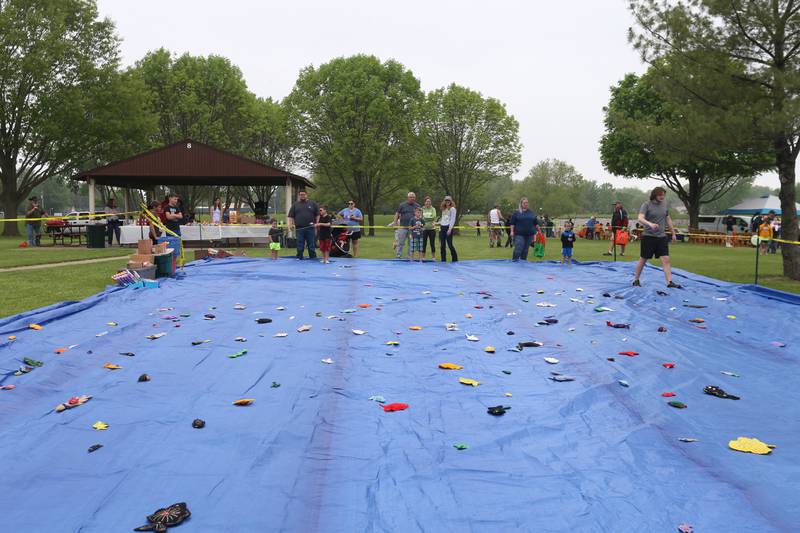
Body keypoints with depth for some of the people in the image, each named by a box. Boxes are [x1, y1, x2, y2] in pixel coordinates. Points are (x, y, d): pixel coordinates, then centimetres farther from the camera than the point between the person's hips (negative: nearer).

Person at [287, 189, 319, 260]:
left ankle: (313, 257, 9)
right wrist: (290, 224, -6)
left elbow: (317, 214, 9)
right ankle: (299, 258, 12)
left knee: (311, 244, 2)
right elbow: (290, 216, 8)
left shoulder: (312, 203, 10)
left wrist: (317, 223, -2)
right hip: (299, 228, 1)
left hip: (310, 228, -1)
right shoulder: (295, 205, 12)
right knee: (300, 245, 5)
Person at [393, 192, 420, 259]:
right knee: (400, 243, 0)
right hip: (402, 227, -2)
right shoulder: (402, 205, 4)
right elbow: (397, 214, 4)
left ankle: (410, 257, 14)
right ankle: (398, 256, 7)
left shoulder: (417, 206, 9)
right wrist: (395, 224, -3)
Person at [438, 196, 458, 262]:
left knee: (449, 244, -7)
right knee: (442, 245, 4)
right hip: (442, 227, 7)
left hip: (448, 227, -7)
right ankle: (443, 260, 9)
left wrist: (450, 229, -15)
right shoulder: (443, 209, 18)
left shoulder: (452, 209, -2)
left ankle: (455, 259, 4)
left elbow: (452, 219, -9)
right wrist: (440, 226, 10)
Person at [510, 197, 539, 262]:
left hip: (529, 234, 4)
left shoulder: (531, 212, 13)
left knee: (525, 250, 9)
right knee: (518, 249, -12)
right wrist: (512, 231, -9)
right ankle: (514, 261, -6)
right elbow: (512, 223, -1)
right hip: (519, 234, -4)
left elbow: (536, 223, 19)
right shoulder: (516, 212, 1)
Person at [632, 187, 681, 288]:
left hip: (662, 237, 4)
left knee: (666, 260, -7)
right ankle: (636, 280, 21)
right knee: (643, 260, 6)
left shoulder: (665, 205, 9)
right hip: (648, 236, -4)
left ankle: (669, 282, -9)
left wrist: (673, 233, 23)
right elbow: (640, 219, -21)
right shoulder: (647, 205, -8)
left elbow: (668, 219, 21)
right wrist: (650, 224, -40)